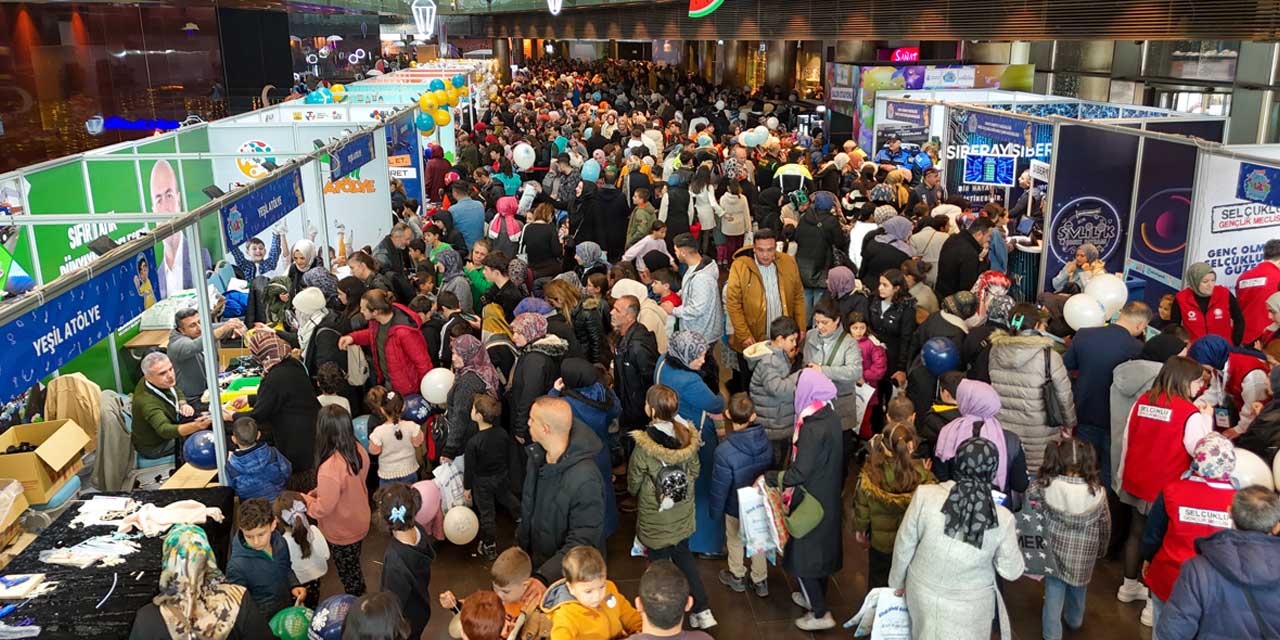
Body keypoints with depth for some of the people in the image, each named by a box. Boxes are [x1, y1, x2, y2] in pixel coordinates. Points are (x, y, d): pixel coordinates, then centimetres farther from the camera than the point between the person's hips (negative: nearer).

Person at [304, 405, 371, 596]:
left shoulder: (330, 469, -40)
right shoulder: (359, 451, -17)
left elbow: (322, 509, -27)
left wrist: (304, 499, -8)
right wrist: (316, 493, 1)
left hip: (341, 533, -6)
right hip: (359, 522, 6)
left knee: (348, 574, 19)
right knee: (354, 568, 31)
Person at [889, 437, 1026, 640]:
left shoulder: (925, 496, -23)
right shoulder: (1002, 519, -22)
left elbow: (904, 545, -9)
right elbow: (1012, 571, -7)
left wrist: (898, 582, 8)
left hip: (924, 596, 1)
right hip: (970, 607, 0)